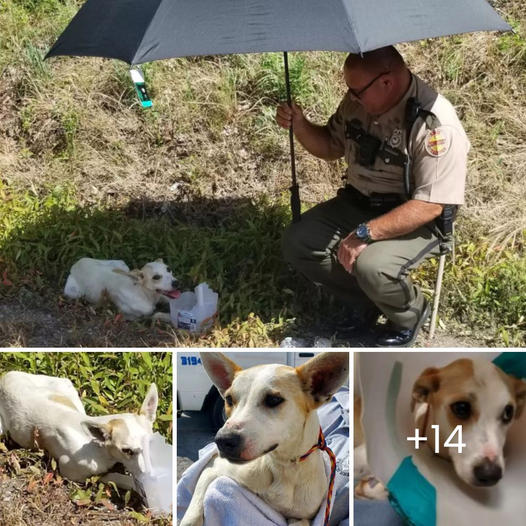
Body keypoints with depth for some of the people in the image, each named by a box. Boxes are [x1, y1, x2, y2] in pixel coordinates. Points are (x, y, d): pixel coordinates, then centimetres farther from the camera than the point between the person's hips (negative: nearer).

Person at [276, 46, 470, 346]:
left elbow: (429, 206, -28)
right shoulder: (358, 101, -6)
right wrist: (300, 126, -9)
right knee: (298, 243, -7)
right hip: (357, 204, 7)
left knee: (371, 266, -33)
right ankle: (366, 301, 13)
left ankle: (410, 315, 3)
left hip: (416, 221, -7)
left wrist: (365, 234, -32)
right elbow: (332, 148, 11)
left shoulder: (436, 126, -27)